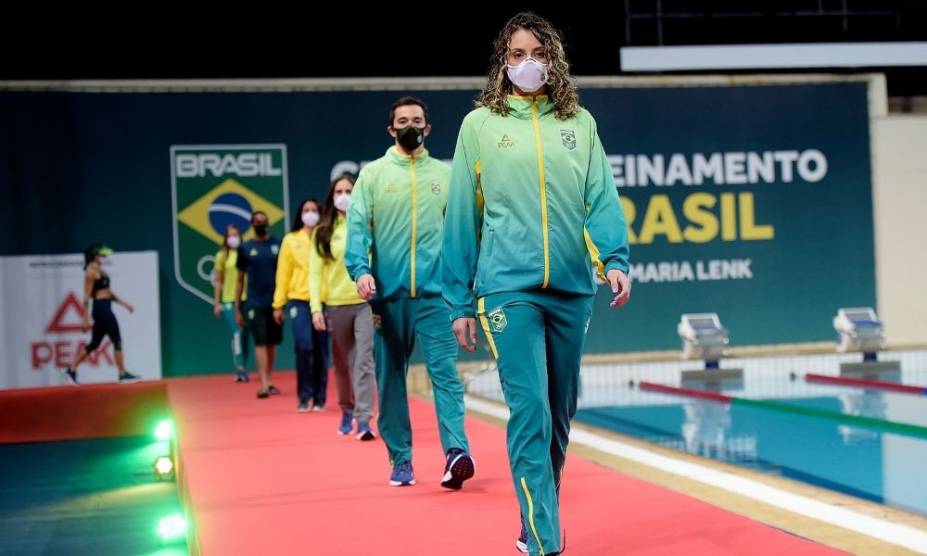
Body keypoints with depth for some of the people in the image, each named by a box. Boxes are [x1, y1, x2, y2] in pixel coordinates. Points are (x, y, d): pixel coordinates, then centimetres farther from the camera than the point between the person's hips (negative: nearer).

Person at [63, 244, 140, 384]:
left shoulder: (99, 270, 15)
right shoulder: (91, 271, -12)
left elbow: (108, 292, 22)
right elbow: (87, 296, -14)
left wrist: (124, 303, 19)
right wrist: (86, 319, -16)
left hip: (105, 309, 9)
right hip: (101, 308, -9)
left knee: (94, 343, 13)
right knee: (117, 340, -5)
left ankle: (72, 370, 18)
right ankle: (123, 374, 1)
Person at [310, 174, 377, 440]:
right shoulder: (322, 232, 5)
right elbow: (315, 273, 3)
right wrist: (316, 307, -7)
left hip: (365, 302, -2)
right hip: (336, 305, 2)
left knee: (364, 361, -9)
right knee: (342, 364, 12)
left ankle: (364, 420, -11)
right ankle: (347, 411, 30)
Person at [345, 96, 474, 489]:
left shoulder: (446, 174, 12)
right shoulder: (372, 174, 8)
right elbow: (358, 227, -1)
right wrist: (360, 269, -17)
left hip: (435, 293, 0)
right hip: (388, 294, 1)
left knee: (445, 371, -11)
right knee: (391, 379, 5)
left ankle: (457, 452, -18)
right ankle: (400, 460, 14)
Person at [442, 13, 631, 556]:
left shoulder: (579, 122, 10)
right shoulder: (480, 124, 5)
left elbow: (602, 198, 5)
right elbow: (462, 215, 6)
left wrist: (615, 259, -13)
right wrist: (461, 300, 5)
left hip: (572, 286, 3)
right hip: (509, 287, -3)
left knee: (560, 414, 11)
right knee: (530, 413, -11)